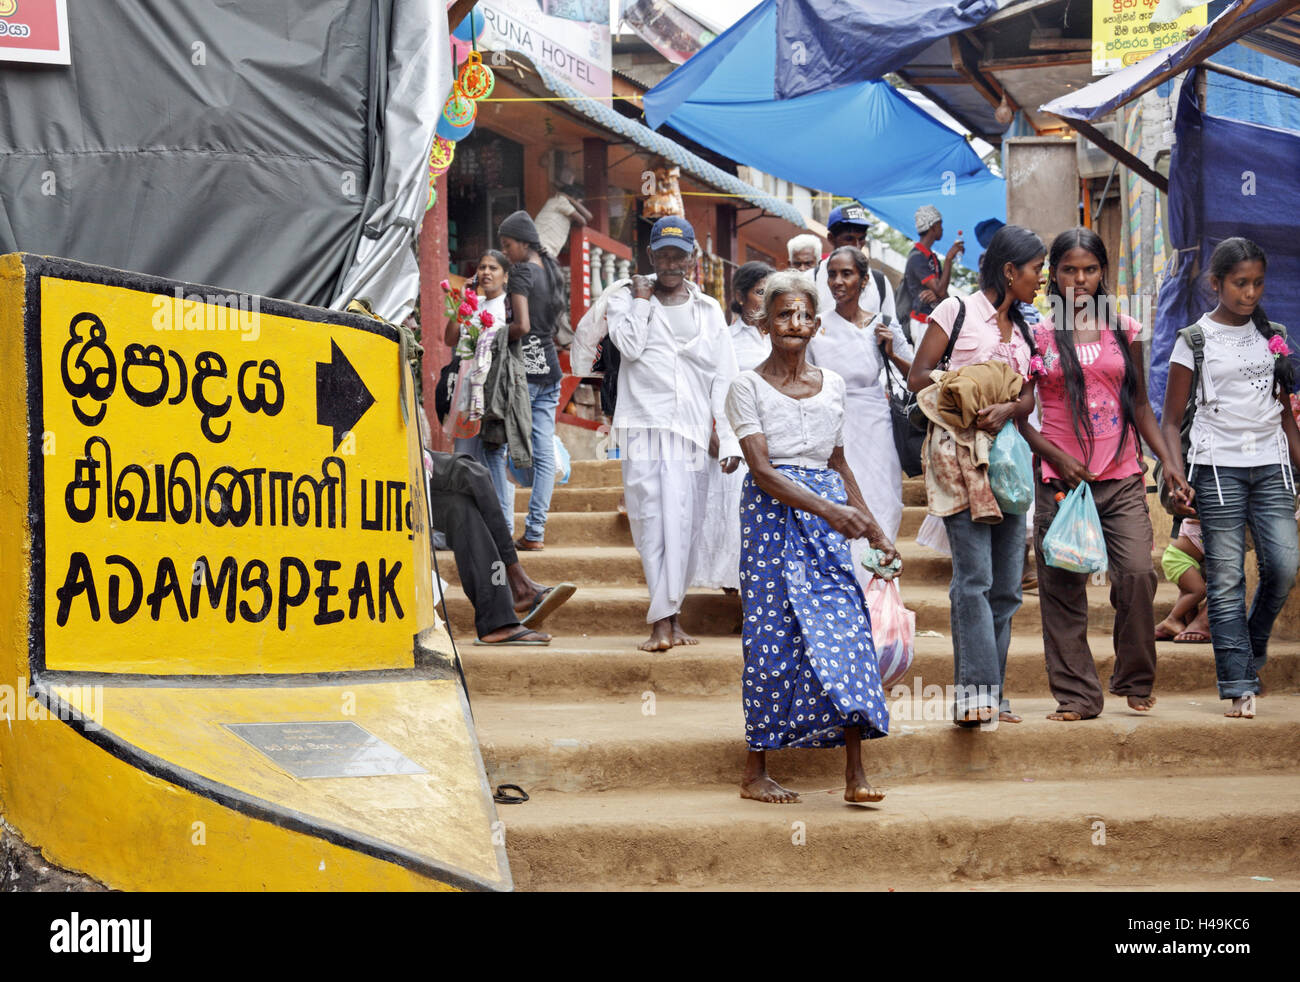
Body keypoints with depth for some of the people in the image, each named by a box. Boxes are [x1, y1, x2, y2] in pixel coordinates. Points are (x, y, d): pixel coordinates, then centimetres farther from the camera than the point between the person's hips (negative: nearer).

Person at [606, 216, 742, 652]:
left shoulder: (708, 310, 14)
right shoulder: (626, 301, 10)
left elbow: (723, 378, 10)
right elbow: (630, 345, -9)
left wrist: (729, 440, 2)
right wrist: (642, 298, -1)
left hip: (692, 431, 1)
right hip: (644, 425, -1)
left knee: (683, 525, -5)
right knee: (651, 522, -9)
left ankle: (664, 618, 0)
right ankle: (668, 619, -11)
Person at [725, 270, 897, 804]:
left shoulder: (832, 384, 13)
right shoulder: (747, 386, -2)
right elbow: (761, 468, -12)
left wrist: (872, 526, 19)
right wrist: (828, 509, -23)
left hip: (829, 519, 4)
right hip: (774, 515, -4)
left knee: (846, 626, -7)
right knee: (774, 634, -4)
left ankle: (855, 774, -8)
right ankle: (755, 773, 6)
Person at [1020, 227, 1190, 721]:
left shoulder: (1125, 331, 10)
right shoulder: (1038, 336, 4)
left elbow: (1140, 406, 16)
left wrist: (1168, 461, 7)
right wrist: (1056, 456, -9)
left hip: (1122, 478, 1)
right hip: (1061, 478, -1)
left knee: (1138, 573, -13)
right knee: (1062, 588, -2)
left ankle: (1135, 681, 6)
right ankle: (1076, 694, 7)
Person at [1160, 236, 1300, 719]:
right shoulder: (1195, 340, 1)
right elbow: (1171, 420, 2)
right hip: (1218, 466, -3)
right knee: (1226, 577, -4)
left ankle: (1251, 650, 17)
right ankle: (1239, 687, -2)